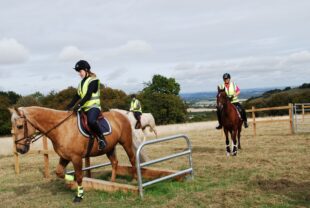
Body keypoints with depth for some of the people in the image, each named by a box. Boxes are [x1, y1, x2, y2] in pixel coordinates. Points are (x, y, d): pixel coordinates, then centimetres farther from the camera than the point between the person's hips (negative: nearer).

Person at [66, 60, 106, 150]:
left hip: (93, 107, -9)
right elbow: (77, 96, 15)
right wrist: (69, 107, 5)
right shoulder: (82, 82, 17)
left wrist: (79, 105, -29)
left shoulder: (93, 80, -8)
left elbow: (88, 95, -19)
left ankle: (101, 139, -20)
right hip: (84, 108, 9)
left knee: (91, 121, -35)